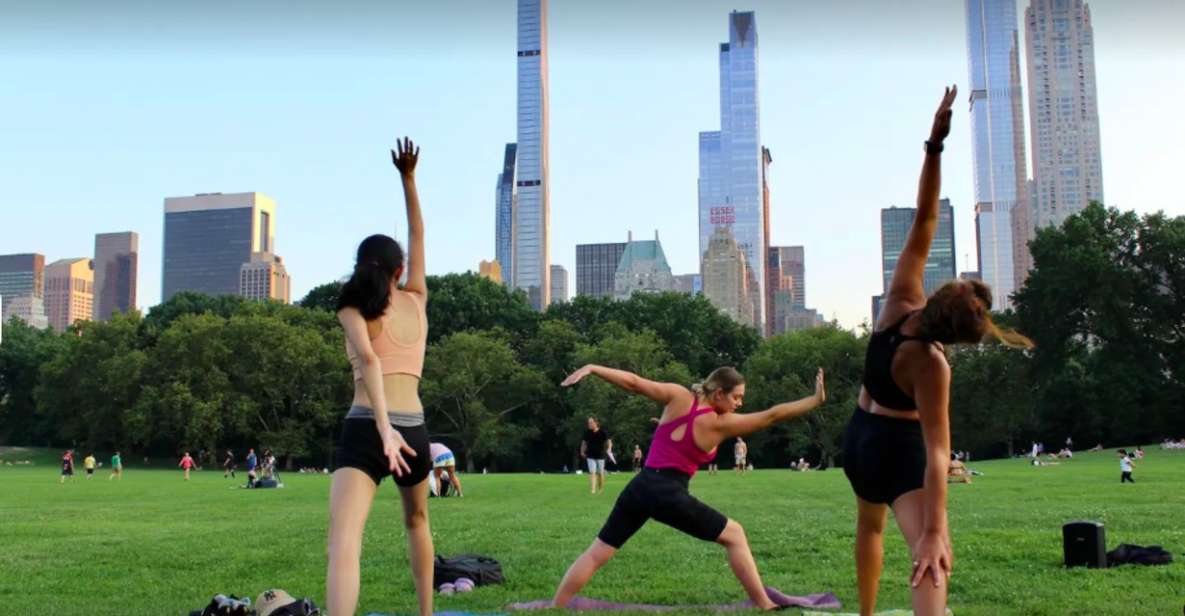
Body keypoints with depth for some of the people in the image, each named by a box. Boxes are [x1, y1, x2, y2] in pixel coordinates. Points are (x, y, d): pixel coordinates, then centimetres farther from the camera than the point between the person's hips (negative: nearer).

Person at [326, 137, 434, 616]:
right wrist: (408, 179, 29)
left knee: (343, 544, -18)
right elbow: (418, 236, 26)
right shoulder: (417, 301, 12)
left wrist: (383, 427, -25)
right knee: (417, 522, 31)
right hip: (413, 430, 4)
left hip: (365, 430, -4)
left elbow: (368, 358, -16)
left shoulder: (353, 308, 3)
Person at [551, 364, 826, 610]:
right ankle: (764, 605, 12)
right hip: (669, 495, -4)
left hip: (639, 487, 5)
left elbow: (633, 382, 0)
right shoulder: (720, 424, -4)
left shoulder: (679, 397, 4)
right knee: (734, 535, 12)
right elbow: (773, 415, -3)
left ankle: (555, 608, 9)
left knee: (597, 553, 11)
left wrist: (590, 369, 3)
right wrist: (816, 399, 3)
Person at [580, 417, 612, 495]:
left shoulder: (602, 432, -7)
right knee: (592, 472, -10)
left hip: (600, 456, -1)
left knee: (600, 473, 10)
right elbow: (584, 442, 12)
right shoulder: (587, 433, 0)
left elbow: (609, 441, -5)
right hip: (590, 456, 1)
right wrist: (582, 451, 6)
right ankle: (593, 489, -13)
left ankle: (601, 488, 26)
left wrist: (609, 449, -22)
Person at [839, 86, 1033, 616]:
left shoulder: (901, 300, -16)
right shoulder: (931, 364, -28)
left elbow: (924, 219, -16)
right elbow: (937, 452, -34)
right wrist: (935, 531, -37)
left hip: (859, 437, 8)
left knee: (870, 525, 30)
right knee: (931, 556, -20)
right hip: (898, 446, -8)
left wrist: (935, 142, -22)